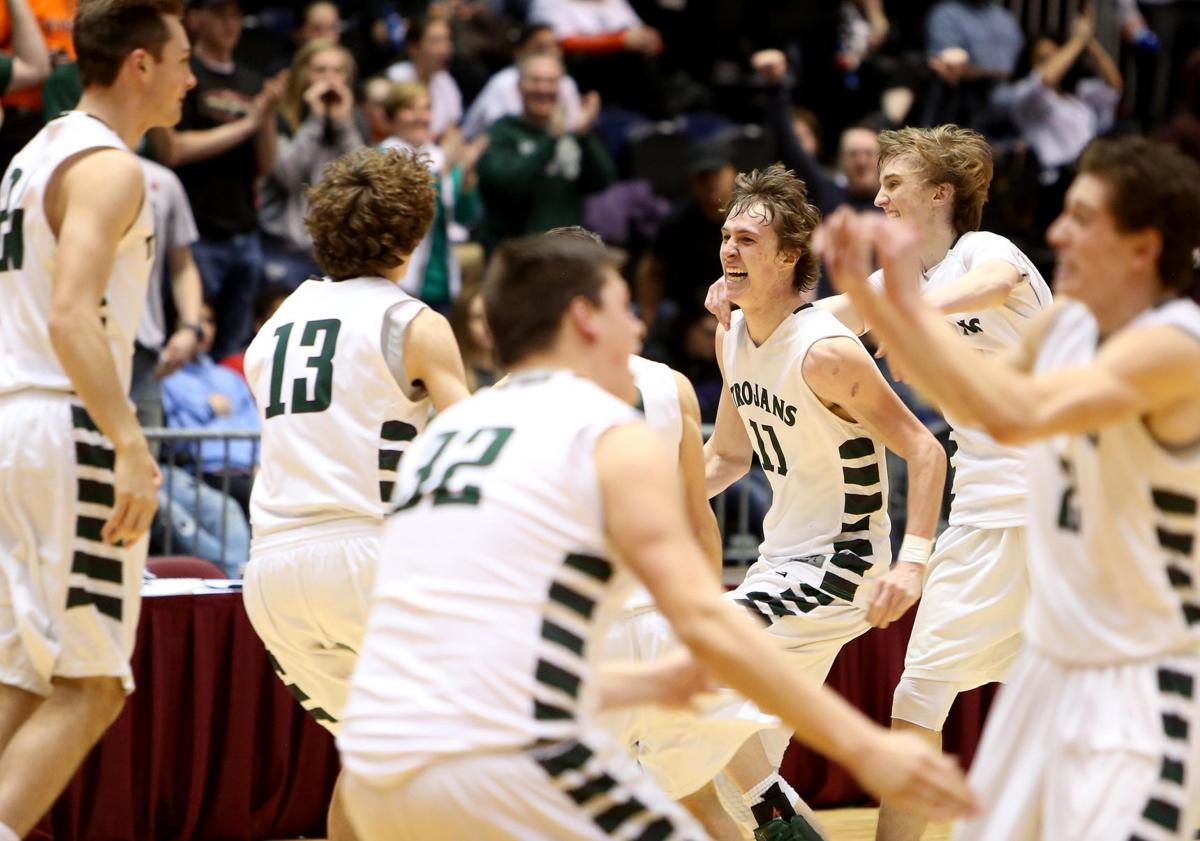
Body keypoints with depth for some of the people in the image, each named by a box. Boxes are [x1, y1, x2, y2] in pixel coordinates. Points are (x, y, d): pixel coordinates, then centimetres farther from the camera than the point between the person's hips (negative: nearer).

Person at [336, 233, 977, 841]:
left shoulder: (444, 432, 20)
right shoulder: (615, 437, -1)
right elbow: (705, 621, -12)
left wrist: (649, 684, 34)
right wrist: (864, 747, -11)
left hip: (373, 772, 7)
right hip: (502, 756, -7)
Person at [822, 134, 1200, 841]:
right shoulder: (1067, 325, 5)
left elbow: (1014, 413, -34)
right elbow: (970, 397, 21)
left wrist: (912, 300, -25)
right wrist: (866, 294, 10)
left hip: (1142, 691, -9)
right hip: (1052, 667, 9)